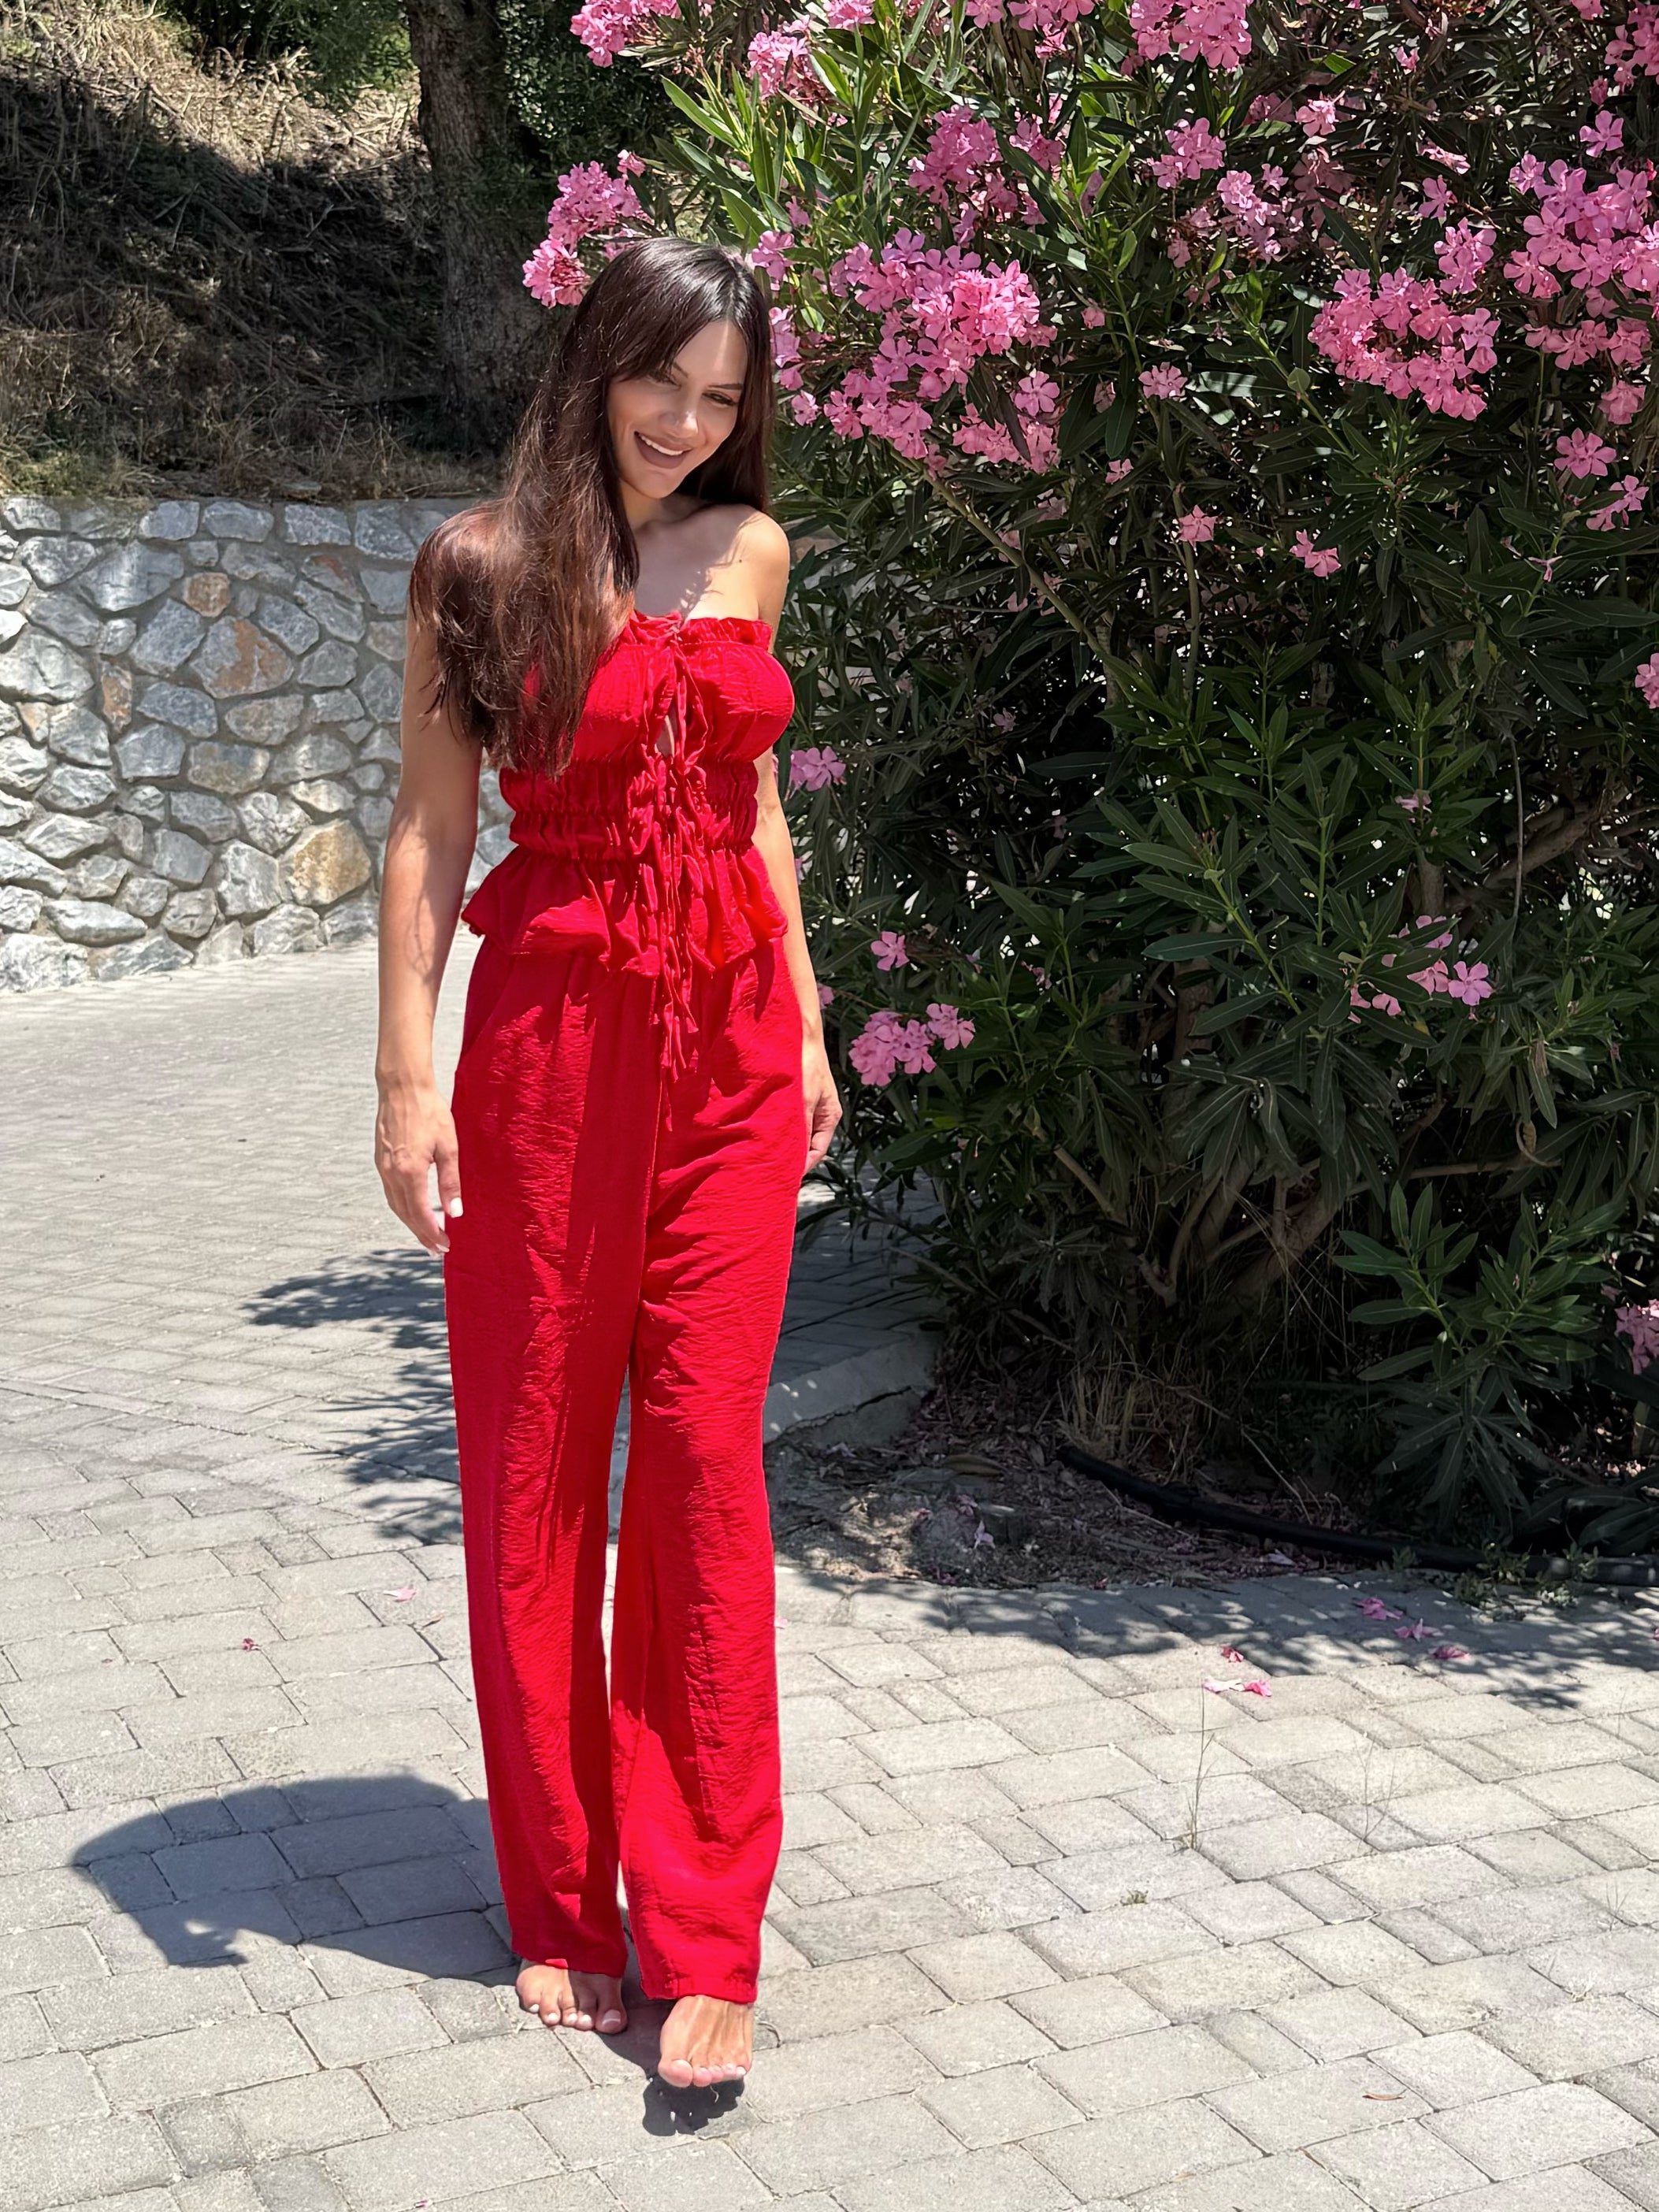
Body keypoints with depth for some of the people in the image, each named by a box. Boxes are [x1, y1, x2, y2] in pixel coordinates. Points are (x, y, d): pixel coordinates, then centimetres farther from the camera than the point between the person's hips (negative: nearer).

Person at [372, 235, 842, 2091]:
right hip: (556, 1031, -3)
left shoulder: (749, 551, 11)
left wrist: (805, 1027, 15)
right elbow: (428, 833, -4)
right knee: (536, 1456, 6)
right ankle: (563, 1904, 22)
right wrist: (407, 1075, -10)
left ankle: (703, 1937, 8)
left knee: (706, 1454, 0)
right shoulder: (483, 563, -2)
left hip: (733, 1044, 3)